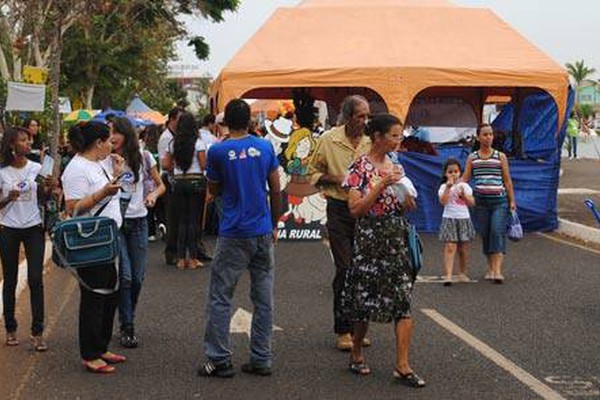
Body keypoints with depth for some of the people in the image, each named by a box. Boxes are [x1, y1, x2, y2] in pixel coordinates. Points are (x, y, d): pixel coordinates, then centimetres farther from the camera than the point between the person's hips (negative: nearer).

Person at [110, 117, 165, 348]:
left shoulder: (143, 157, 0)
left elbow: (160, 185, 10)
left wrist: (153, 194, -12)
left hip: (138, 220, 2)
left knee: (137, 277, 7)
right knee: (124, 276, -8)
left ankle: (128, 318, 29)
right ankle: (127, 328, 4)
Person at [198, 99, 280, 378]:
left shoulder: (218, 151, -7)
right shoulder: (265, 147, 2)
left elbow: (214, 190, 7)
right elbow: (276, 190, 6)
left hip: (233, 234, -3)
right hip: (263, 232, 4)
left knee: (220, 297, 4)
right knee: (263, 298, 9)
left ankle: (219, 360, 4)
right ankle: (261, 360, 12)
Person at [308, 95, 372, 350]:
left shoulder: (370, 143, 3)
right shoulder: (328, 140, -3)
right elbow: (313, 172, 4)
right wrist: (336, 180, -13)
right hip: (339, 209, -3)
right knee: (345, 269, -6)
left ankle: (356, 327, 22)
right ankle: (342, 331, 3)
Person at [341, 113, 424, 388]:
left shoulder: (394, 165, 11)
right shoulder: (361, 167, -8)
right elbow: (355, 209, -16)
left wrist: (407, 202, -4)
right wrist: (382, 184, -20)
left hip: (397, 239, 5)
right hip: (371, 240, -5)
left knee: (404, 301, -3)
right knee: (365, 301, 5)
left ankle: (402, 366, -1)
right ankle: (356, 353, 27)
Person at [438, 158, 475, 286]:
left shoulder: (464, 186, 9)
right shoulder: (444, 187, 1)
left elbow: (472, 203, 4)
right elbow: (443, 202, -15)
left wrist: (463, 195, -10)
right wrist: (448, 188, -20)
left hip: (464, 219, 3)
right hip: (449, 219, -3)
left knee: (463, 249, 7)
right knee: (450, 248, -12)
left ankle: (463, 273, 21)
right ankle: (448, 275, -17)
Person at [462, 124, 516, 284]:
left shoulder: (500, 156, 7)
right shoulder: (472, 158, 9)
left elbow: (507, 181, 8)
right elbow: (464, 178, 5)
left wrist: (512, 201, 5)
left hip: (499, 200, -2)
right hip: (481, 201, 2)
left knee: (497, 232, -13)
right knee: (485, 234, 5)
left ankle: (497, 270, -19)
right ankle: (490, 269, 16)